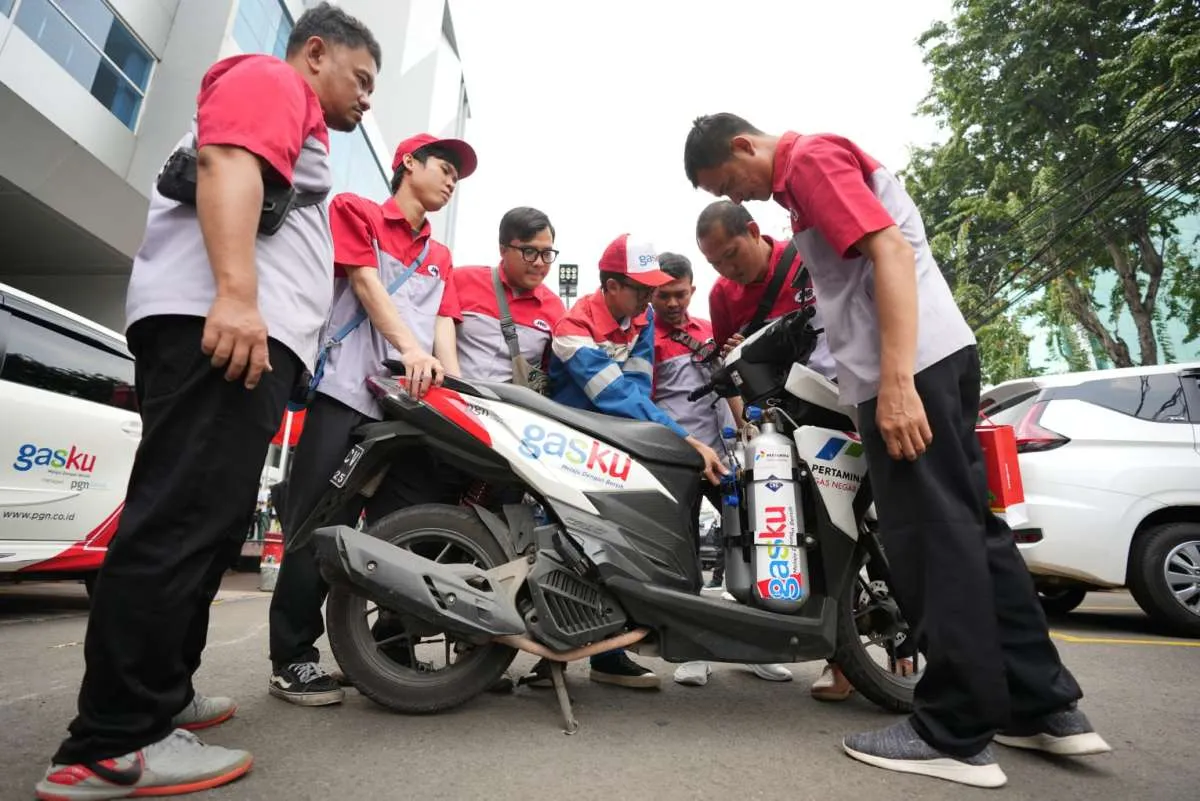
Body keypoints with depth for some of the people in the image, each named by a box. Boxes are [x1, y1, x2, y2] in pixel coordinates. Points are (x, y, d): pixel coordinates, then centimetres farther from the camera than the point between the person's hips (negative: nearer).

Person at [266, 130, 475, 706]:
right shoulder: (353, 211, 13)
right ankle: (293, 658, 5)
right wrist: (410, 348, -21)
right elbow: (366, 284, -4)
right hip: (346, 393, -5)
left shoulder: (441, 258, 27)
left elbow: (444, 323, 13)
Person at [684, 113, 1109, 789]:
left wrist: (895, 380, -25)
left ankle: (955, 731, 6)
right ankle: (1046, 704, 20)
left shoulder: (809, 158, -4)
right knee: (967, 529, 11)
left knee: (930, 539, -6)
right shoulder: (814, 167, 26)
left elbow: (892, 252, -17)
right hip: (939, 353, 10)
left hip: (913, 362, -10)